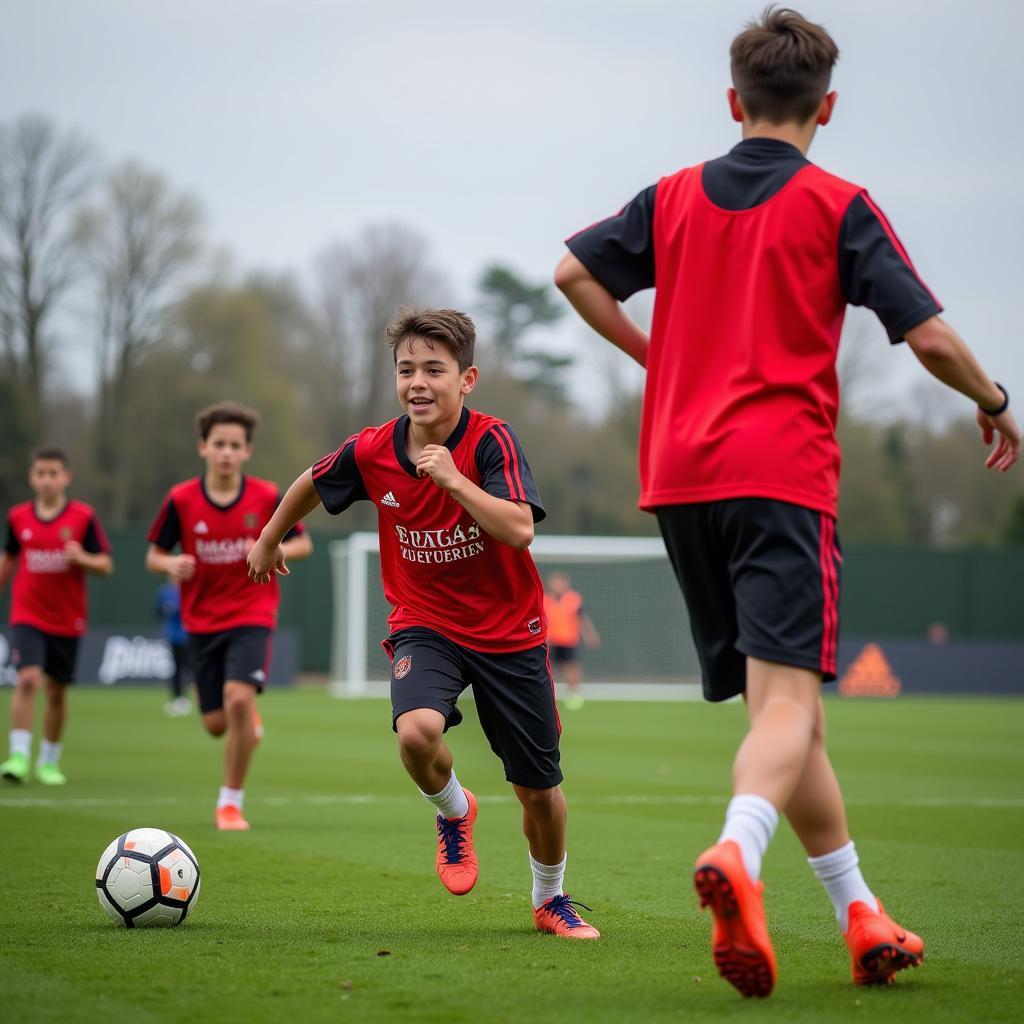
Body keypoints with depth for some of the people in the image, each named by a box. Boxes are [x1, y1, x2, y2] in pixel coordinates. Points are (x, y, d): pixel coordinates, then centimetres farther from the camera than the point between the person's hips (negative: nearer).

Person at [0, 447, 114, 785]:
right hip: (28, 615, 0)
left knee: (57, 691, 9)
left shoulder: (83, 517, -5)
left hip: (68, 619, 0)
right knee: (28, 679, -19)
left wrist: (83, 558, -22)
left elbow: (106, 565, -3)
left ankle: (49, 760, 25)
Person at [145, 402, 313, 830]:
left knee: (239, 698, -23)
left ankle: (231, 801, -7)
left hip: (251, 616, -2)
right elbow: (154, 556, 2)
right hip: (202, 621, 2)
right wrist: (171, 565, -21)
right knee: (216, 723, 2)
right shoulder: (181, 500, -6)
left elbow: (303, 543, 4)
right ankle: (248, 719, 42)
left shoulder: (267, 497, -7)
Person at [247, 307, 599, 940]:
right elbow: (312, 484, 13)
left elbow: (520, 530, -31)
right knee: (417, 732, -30)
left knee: (540, 790, 5)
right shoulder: (372, 452, -9)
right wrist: (270, 538, 26)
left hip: (509, 632, -1)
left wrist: (454, 480, -37)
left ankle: (551, 900, 34)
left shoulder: (491, 441, -18)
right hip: (425, 625, 1)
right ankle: (454, 812, 5)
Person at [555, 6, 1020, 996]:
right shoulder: (837, 206, 1)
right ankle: (737, 854, -42)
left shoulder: (674, 197, 13)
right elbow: (929, 336, -4)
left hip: (678, 472, 5)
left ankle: (860, 914, 18)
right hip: (781, 473, -5)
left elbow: (573, 271, 9)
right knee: (788, 701, -14)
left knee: (778, 702, 12)